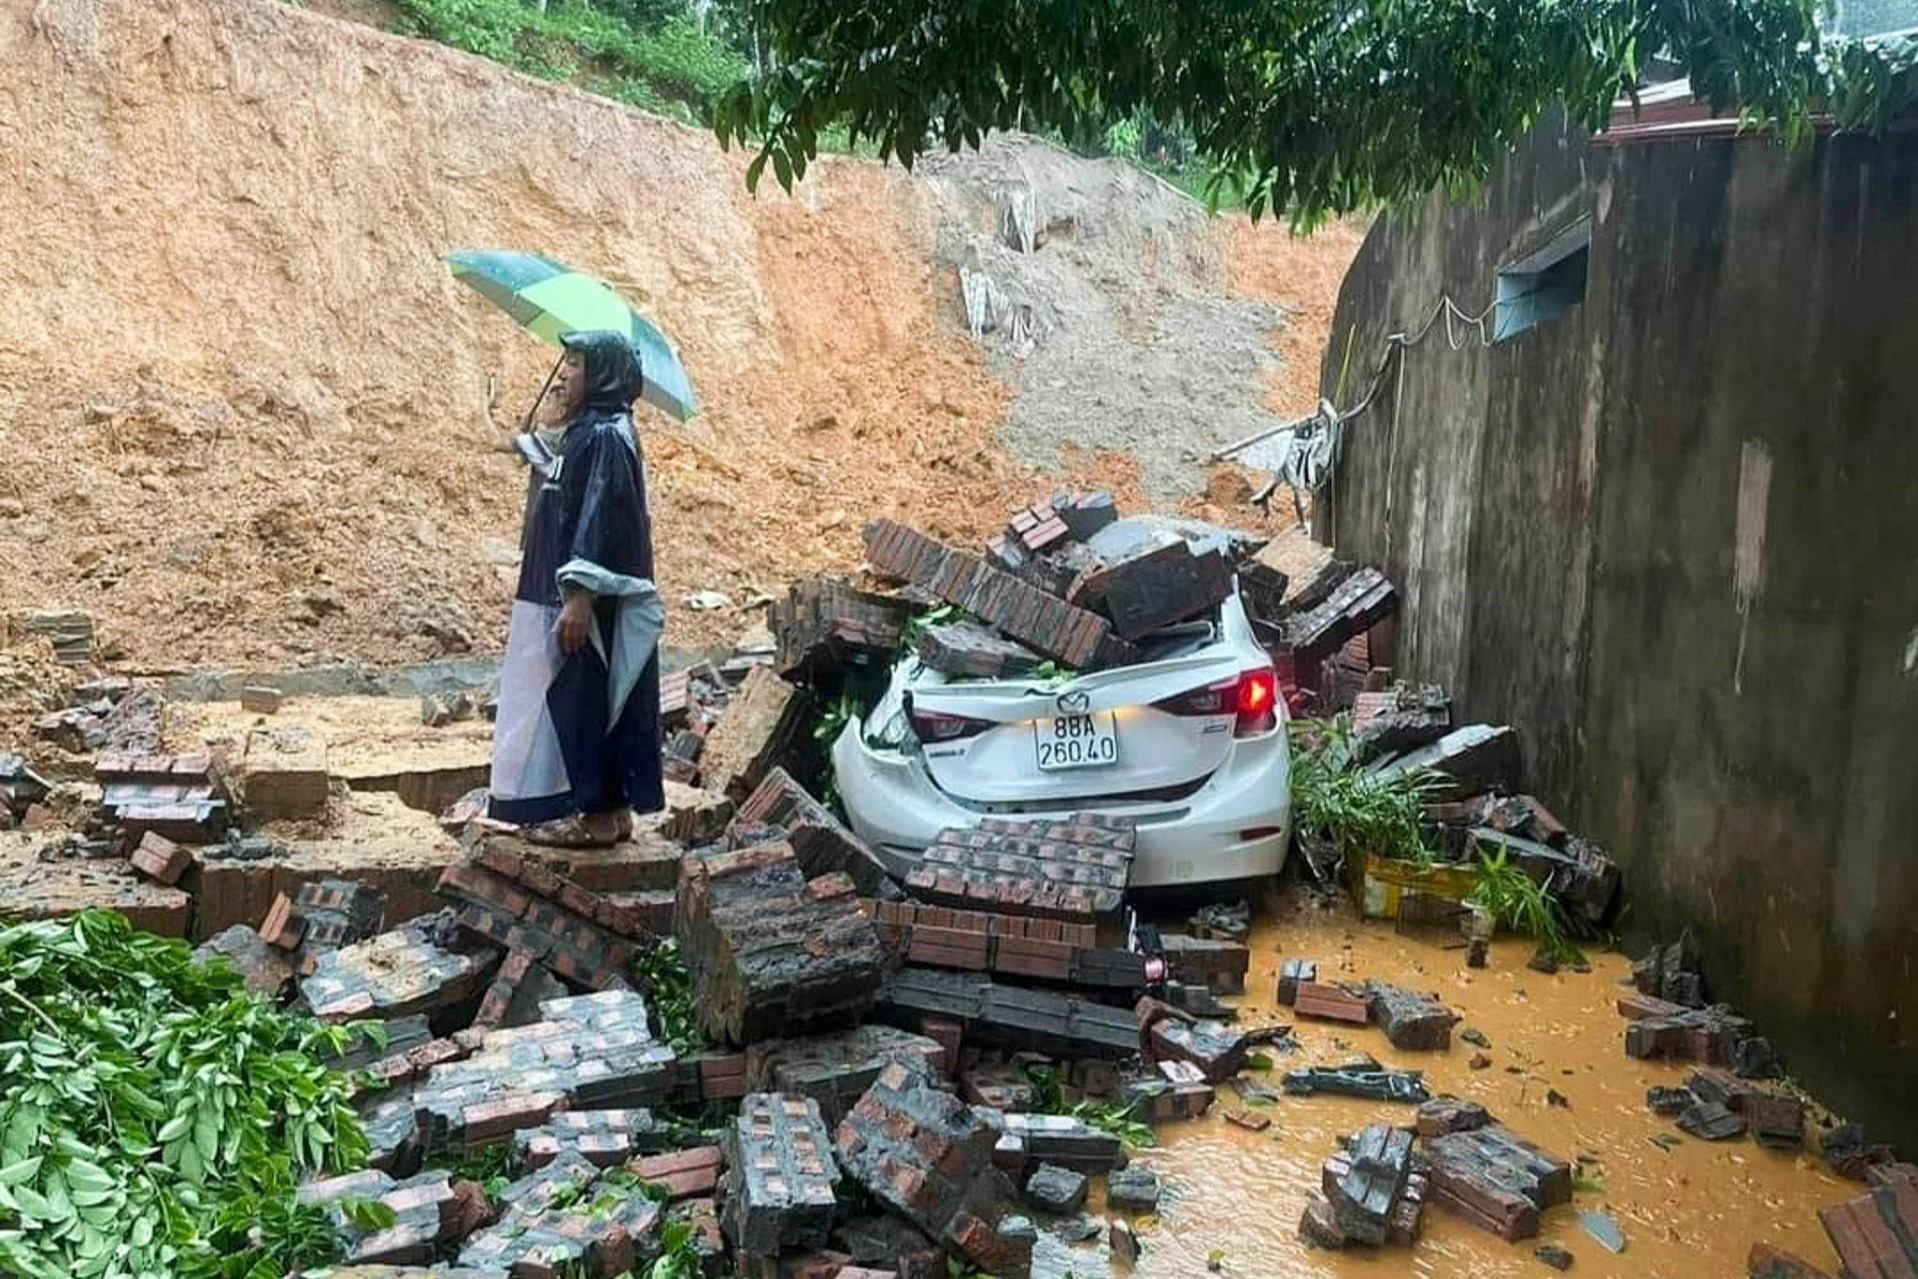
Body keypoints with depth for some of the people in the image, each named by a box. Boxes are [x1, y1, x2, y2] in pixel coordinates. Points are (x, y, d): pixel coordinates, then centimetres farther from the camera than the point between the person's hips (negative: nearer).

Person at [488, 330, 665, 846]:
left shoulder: (604, 437, -16)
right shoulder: (583, 433, 14)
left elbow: (600, 520, -22)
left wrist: (579, 595, -24)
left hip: (589, 603, -10)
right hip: (563, 595, 10)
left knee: (584, 701, -3)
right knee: (589, 703, 13)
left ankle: (600, 814, 5)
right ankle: (613, 808, 20)